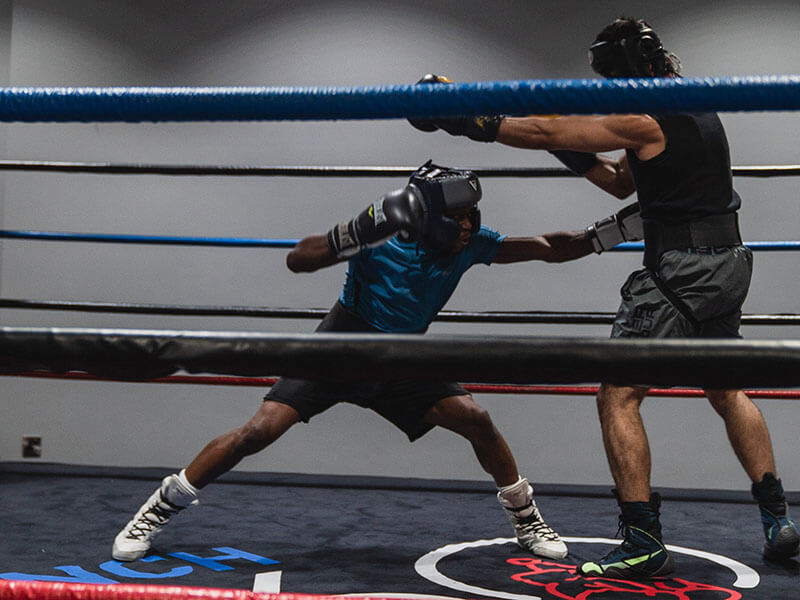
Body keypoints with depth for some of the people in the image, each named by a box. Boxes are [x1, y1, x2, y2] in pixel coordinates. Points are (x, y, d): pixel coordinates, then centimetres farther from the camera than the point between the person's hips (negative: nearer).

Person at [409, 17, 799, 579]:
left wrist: (467, 121, -7)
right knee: (728, 391, 22)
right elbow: (628, 183, 23)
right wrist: (583, 158, 12)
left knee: (618, 396, -6)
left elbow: (544, 134, -13)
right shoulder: (698, 111, 17)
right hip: (727, 264, 10)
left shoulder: (645, 120, -12)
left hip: (680, 269, -10)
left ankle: (644, 543, -9)